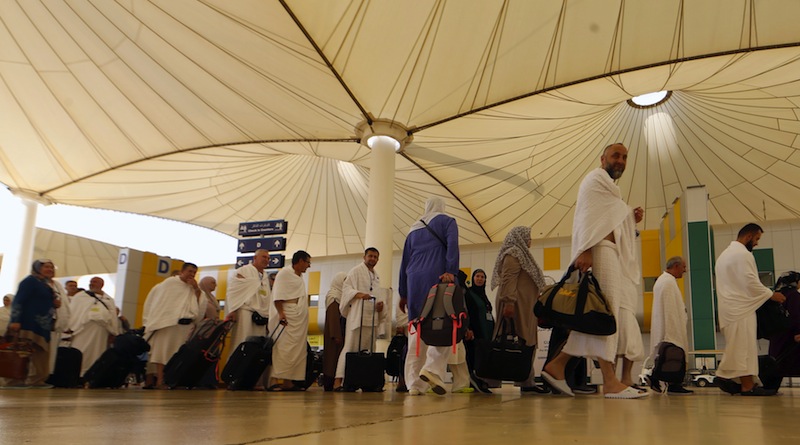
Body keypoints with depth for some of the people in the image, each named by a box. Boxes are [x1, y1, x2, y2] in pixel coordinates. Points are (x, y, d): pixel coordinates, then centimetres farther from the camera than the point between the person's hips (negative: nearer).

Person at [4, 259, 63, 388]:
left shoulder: (48, 286, 24)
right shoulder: (30, 281, -1)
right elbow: (18, 300, -11)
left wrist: (56, 305, 11)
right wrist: (15, 320, -22)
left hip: (42, 327, 9)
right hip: (28, 324, -9)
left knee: (41, 354, 3)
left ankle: (36, 380, 4)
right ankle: (15, 379, -12)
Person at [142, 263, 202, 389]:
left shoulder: (193, 288, 12)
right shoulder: (169, 282, 2)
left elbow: (200, 306, 5)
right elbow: (160, 301, 5)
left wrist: (197, 289, -4)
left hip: (186, 325, 4)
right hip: (167, 323, -4)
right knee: (163, 351, -4)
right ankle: (159, 380, -3)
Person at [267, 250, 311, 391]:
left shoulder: (300, 278, 22)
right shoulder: (285, 273, -3)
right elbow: (277, 295, -12)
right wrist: (280, 312, -23)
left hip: (300, 320, 9)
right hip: (287, 317, -9)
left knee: (298, 350, 4)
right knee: (284, 348, -14)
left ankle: (288, 382, 6)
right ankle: (274, 380, -15)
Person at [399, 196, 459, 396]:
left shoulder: (414, 228, 23)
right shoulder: (447, 221, 11)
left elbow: (405, 261, 21)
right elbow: (452, 245, -9)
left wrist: (403, 293, 23)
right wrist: (451, 272, -19)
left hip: (415, 282, 4)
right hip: (438, 279, -4)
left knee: (416, 328, 3)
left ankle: (414, 383, -1)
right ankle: (433, 369, -26)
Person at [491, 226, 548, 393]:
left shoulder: (520, 255, 27)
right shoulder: (513, 255, -5)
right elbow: (508, 280, -18)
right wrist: (508, 302, -27)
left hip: (525, 308, 10)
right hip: (517, 307, -10)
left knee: (526, 344, 5)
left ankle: (527, 382, 5)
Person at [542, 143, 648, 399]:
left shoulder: (609, 188, 31)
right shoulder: (596, 179, 2)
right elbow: (587, 216, -12)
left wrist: (632, 219, 12)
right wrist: (585, 250, -24)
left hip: (611, 255, 10)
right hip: (600, 252, -10)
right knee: (606, 313, -14)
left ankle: (557, 366, 6)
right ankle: (610, 382, -17)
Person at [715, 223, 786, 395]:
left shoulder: (724, 254, 21)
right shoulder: (743, 254, -12)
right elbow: (751, 283, -17)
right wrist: (771, 294, -5)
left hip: (729, 309, 10)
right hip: (741, 309, -10)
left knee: (735, 347, 14)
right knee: (745, 346, -7)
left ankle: (725, 377, 14)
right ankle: (748, 386, -6)